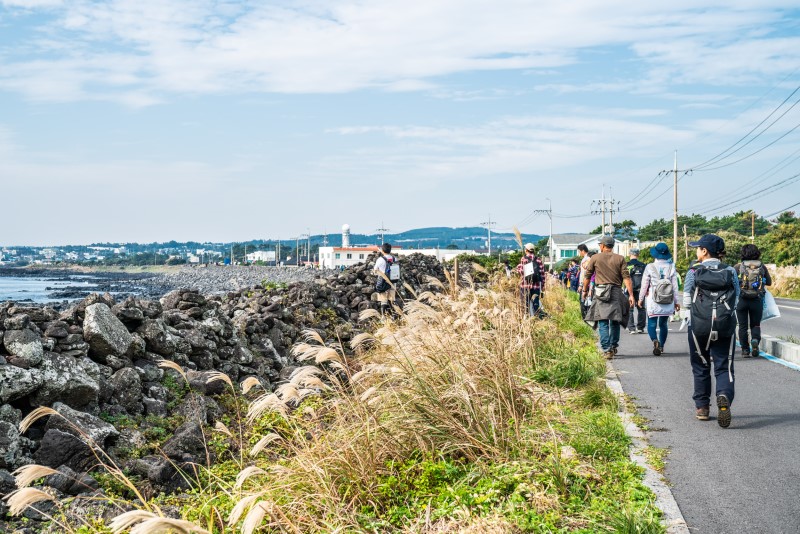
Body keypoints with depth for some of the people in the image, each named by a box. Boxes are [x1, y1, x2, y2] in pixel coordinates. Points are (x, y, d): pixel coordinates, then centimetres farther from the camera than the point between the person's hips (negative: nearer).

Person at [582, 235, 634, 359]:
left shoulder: (595, 258, 4)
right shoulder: (620, 259, 6)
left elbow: (587, 276, 9)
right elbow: (626, 277, -1)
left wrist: (585, 290, 22)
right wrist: (631, 295, -1)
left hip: (601, 292, -2)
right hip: (616, 292, 2)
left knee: (603, 323, -2)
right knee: (615, 321, 15)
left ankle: (607, 350, -10)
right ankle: (613, 347, 21)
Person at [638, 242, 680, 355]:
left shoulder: (650, 267, -7)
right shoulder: (671, 267, 0)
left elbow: (644, 285, -2)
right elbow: (675, 286, 4)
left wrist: (641, 298, 11)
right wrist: (676, 301, 12)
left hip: (653, 301, -3)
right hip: (668, 303, 3)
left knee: (652, 323, 0)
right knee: (664, 324, 15)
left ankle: (655, 341, -26)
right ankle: (661, 346, 20)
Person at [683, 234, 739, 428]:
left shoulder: (694, 272, -5)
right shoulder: (730, 272, 1)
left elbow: (687, 302, -4)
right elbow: (736, 300, 3)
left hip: (699, 325, -1)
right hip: (725, 325, 1)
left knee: (701, 367, 14)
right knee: (724, 367, 5)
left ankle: (702, 407, 20)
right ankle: (724, 396, -22)